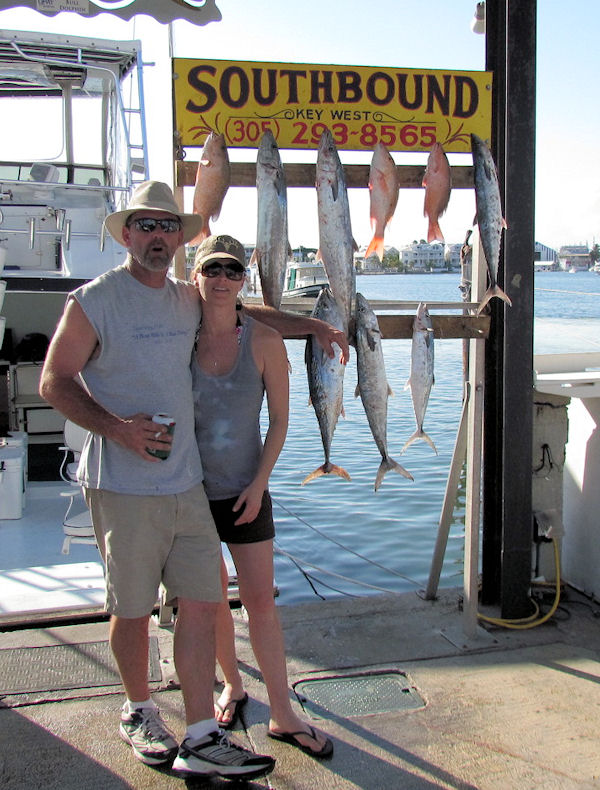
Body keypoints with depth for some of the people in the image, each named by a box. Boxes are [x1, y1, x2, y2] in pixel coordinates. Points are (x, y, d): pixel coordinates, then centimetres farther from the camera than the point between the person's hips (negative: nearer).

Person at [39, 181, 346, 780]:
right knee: (132, 608, 7)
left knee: (203, 602, 3)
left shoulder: (186, 300, 12)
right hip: (123, 487, -5)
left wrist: (310, 325, 25)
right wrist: (115, 427, -19)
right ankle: (138, 713, 32)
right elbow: (54, 380, -6)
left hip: (186, 482, 5)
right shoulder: (93, 301, -5)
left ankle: (201, 741, 12)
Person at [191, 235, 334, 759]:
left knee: (261, 602, 2)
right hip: (190, 490, 1)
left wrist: (259, 484, -9)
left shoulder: (264, 340, -8)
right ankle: (232, 685, 36)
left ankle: (283, 715, 14)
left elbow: (280, 419, -2)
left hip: (244, 492, -1)